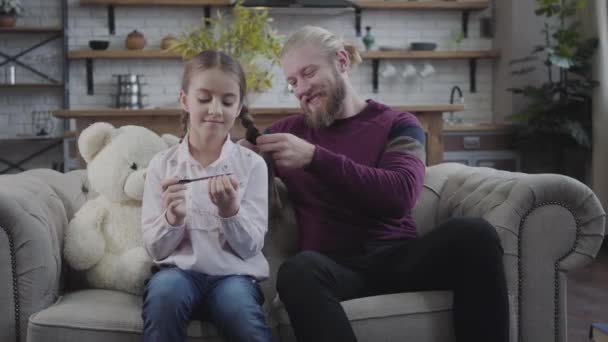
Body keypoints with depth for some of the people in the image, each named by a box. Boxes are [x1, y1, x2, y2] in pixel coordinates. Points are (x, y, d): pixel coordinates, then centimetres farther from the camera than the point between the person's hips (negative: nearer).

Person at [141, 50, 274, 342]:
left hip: (234, 274, -1)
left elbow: (250, 248, -1)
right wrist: (172, 218, -17)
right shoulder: (162, 164, 5)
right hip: (180, 271, 2)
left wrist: (230, 210, -19)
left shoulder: (252, 164, 3)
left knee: (236, 299, -34)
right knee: (164, 289, -32)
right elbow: (156, 250, 3)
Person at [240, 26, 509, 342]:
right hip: (334, 264, 0)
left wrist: (314, 157, -20)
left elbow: (401, 195, -12)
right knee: (299, 271, -36)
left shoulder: (398, 125, 8)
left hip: (397, 256, 0)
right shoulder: (287, 131, 15)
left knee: (473, 233, -29)